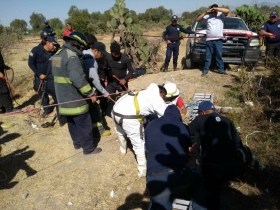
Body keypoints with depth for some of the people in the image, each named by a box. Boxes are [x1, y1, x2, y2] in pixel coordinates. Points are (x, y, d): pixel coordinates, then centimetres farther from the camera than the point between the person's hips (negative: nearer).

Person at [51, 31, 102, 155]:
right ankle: (89, 148, 15)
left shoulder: (58, 54, 10)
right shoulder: (72, 57, -22)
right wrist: (91, 93, -18)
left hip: (63, 98, 10)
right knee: (84, 124, 4)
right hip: (75, 99, -9)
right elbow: (79, 80, -29)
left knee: (72, 122, 22)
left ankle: (77, 143, 37)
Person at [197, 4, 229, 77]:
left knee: (219, 55, 4)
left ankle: (221, 69, 11)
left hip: (218, 39, -1)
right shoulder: (207, 16, 8)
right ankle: (206, 70, 11)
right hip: (209, 39, 1)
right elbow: (198, 20, 5)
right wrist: (206, 12, -6)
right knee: (208, 55, 6)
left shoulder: (221, 15, 5)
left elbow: (227, 11, -13)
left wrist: (216, 8, -14)